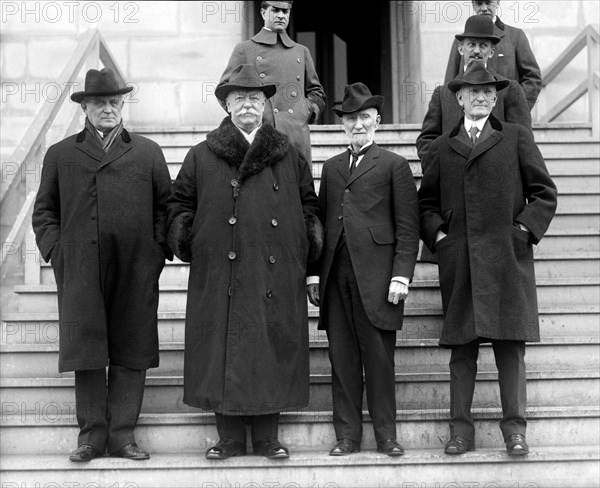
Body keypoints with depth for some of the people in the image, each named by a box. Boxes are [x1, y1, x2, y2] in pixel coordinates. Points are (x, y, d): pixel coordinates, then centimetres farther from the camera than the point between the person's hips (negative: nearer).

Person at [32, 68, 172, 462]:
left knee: (131, 354, 1)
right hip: (79, 271, 0)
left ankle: (122, 434, 7)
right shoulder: (60, 155, 14)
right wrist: (54, 248, 1)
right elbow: (45, 210, 15)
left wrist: (159, 249, 1)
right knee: (85, 351, -2)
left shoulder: (148, 153, 14)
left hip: (136, 271, 0)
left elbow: (165, 205, 12)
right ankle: (92, 434, 6)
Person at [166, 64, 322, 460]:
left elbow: (309, 204, 17)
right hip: (221, 277, -1)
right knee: (224, 353, 1)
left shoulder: (289, 156, 13)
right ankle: (230, 438, 12)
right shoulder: (202, 157, 9)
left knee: (273, 352, 3)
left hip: (277, 276, 1)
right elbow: (181, 203, 13)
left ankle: (268, 438, 14)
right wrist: (183, 235, -3)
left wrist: (313, 241, 4)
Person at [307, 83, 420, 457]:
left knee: (379, 359, 1)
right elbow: (321, 221, 17)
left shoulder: (394, 165, 5)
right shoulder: (331, 167, 19)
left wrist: (401, 275, -9)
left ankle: (386, 435, 11)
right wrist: (314, 273, 10)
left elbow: (408, 227, 0)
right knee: (342, 359, 6)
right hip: (336, 276, 4)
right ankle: (347, 435, 13)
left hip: (376, 277, -4)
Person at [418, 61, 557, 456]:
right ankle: (461, 429, 5)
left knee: (510, 343, -3)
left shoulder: (517, 138, 11)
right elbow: (426, 201, 20)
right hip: (458, 261, 2)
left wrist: (526, 229, -3)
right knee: (462, 346, 1)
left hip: (507, 257, -1)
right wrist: (437, 235, 4)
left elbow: (545, 192, 9)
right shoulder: (442, 148, 16)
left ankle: (515, 428, 2)